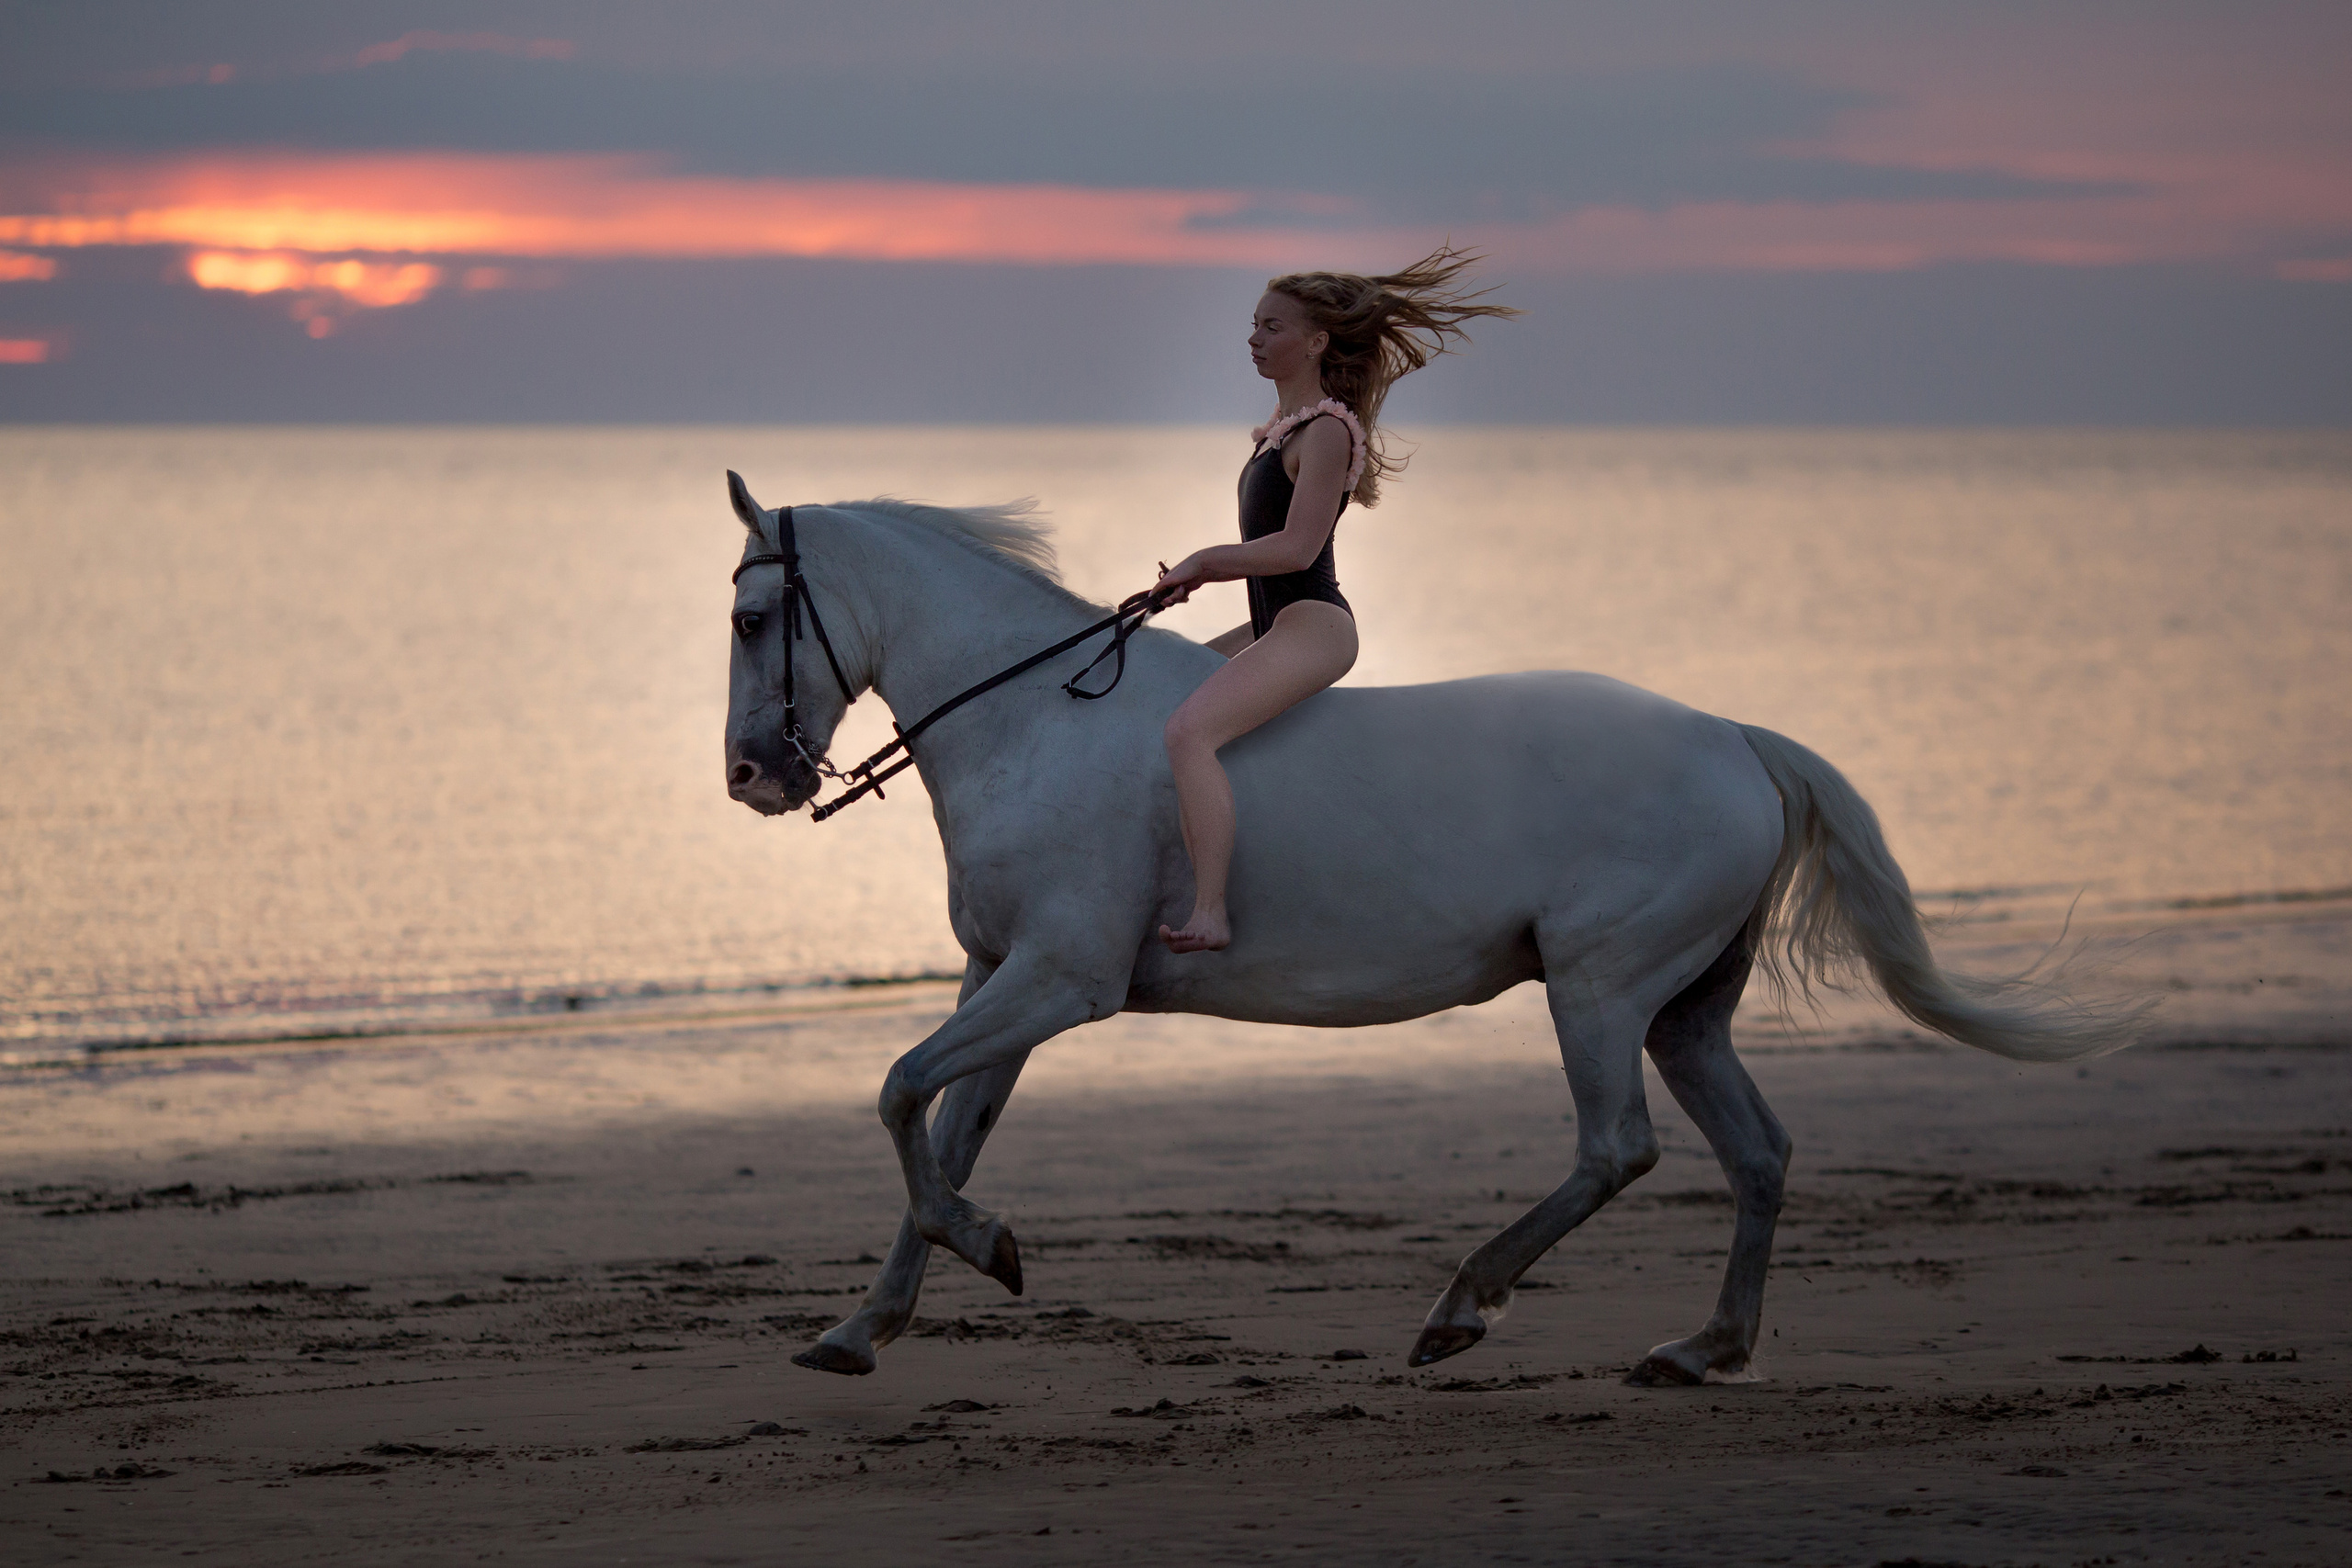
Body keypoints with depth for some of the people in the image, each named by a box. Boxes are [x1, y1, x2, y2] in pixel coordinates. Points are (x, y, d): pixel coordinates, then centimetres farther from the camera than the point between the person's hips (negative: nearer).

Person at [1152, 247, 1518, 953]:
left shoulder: (1326, 432, -12)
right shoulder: (1283, 427, 17)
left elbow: (1295, 548, -20)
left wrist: (1204, 561, -11)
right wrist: (1193, 577, 7)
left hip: (1313, 625, -11)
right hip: (1274, 628, 11)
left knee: (1188, 730, -31)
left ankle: (1209, 914, -38)